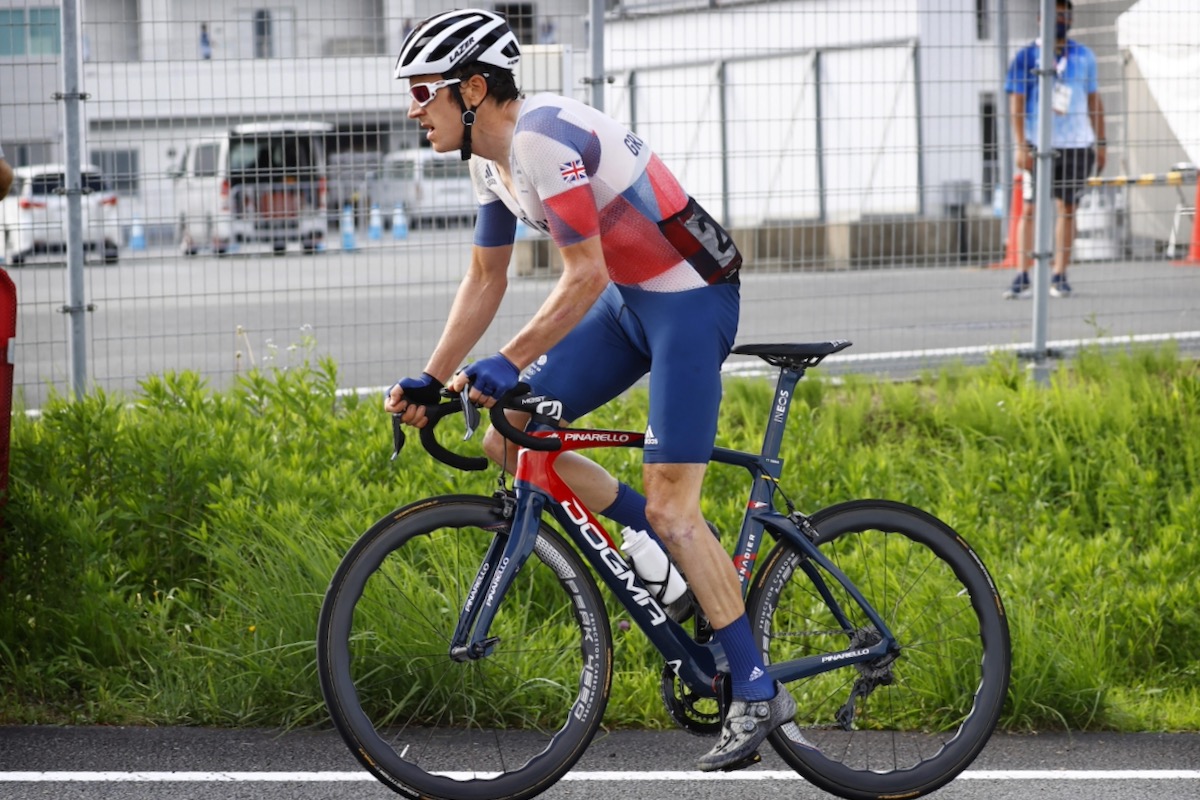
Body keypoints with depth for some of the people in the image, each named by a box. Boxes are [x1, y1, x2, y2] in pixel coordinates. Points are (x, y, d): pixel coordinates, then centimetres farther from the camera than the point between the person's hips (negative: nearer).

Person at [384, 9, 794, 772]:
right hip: (632, 299, 9)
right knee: (511, 442, 2)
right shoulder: (493, 157, 5)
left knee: (669, 505, -12)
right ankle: (677, 557, 13)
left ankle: (757, 694, -5)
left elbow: (585, 277, -26)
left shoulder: (544, 138, -25)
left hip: (692, 297, -9)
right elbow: (486, 280, 12)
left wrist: (509, 362, -27)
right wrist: (431, 381, 7)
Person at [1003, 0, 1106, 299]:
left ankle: (1059, 276, 8)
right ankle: (1023, 277, -5)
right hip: (1039, 146, -3)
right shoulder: (1027, 56, 0)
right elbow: (1016, 103, -3)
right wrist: (1021, 146, -12)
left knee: (1067, 210, 3)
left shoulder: (1083, 57, 9)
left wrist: (1101, 143, 11)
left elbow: (1093, 100, 16)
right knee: (1030, 209, -6)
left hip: (1076, 145, 3)